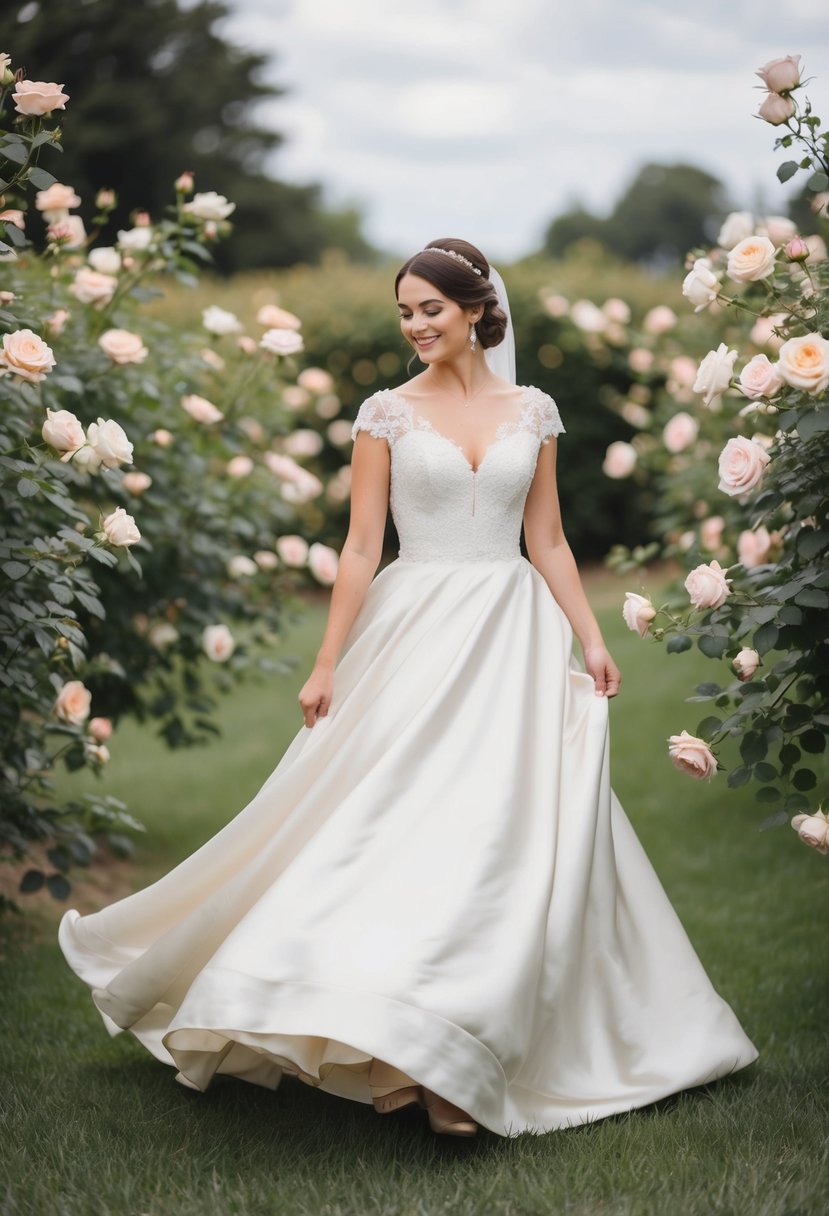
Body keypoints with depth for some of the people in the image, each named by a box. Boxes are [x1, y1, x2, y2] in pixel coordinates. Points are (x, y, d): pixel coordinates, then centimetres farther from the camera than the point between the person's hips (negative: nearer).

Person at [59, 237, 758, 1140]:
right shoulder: (387, 413, 2)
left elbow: (547, 543, 11)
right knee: (397, 816, -6)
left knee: (498, 826, -3)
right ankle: (397, 1045, 4)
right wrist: (328, 663, -5)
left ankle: (451, 1058, 4)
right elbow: (361, 546, -1)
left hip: (513, 635, 2)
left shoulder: (532, 411, 8)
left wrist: (591, 641, 4)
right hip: (417, 632, -2)